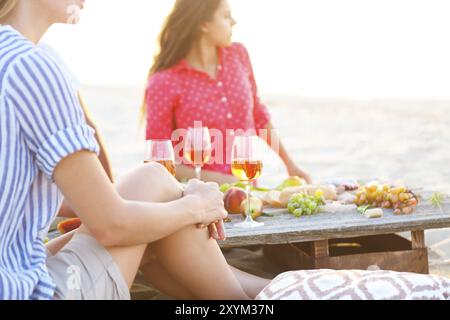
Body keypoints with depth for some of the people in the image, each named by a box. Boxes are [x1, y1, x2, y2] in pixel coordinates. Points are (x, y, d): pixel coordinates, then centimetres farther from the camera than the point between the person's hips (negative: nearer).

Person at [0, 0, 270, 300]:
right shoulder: (30, 67, -17)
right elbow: (110, 224, -15)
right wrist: (196, 206, 3)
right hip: (31, 291, -8)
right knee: (154, 180, 3)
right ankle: (243, 296, 19)